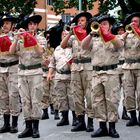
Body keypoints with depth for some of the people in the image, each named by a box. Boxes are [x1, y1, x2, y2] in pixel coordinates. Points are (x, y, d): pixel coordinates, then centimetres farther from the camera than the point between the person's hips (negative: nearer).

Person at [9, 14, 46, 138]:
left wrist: (32, 37, -16)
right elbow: (11, 51, -5)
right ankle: (28, 127, 11)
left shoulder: (41, 39, 3)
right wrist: (17, 37, -13)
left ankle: (35, 128, 4)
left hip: (36, 72, -3)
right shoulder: (20, 39, 8)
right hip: (22, 72, 3)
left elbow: (40, 51, -15)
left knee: (35, 100, -2)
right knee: (25, 101, 5)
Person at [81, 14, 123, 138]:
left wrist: (106, 33, -24)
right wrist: (91, 34, -14)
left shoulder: (114, 38, 7)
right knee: (97, 101, 3)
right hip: (96, 73, 4)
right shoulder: (94, 39, 16)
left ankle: (112, 127, 2)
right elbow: (83, 46, -1)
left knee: (112, 100, -4)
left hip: (111, 73, -3)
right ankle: (102, 127, 9)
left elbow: (119, 44, -16)